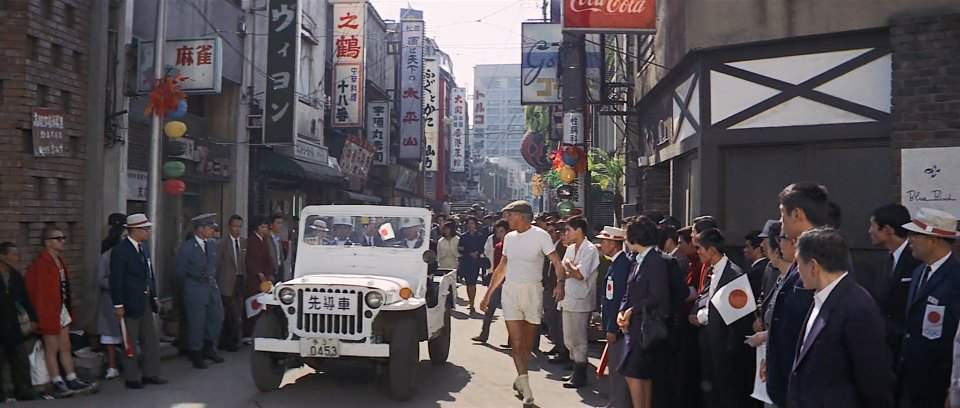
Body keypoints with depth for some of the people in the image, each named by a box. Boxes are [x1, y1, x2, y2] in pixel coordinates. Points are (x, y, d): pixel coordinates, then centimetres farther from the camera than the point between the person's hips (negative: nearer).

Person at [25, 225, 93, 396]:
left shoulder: (59, 261, 9)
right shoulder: (40, 264, -17)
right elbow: (37, 291, -17)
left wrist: (66, 308, 9)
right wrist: (39, 315, -15)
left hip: (62, 309, 8)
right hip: (49, 311, -8)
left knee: (65, 347, 13)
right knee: (52, 349, 2)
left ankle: (72, 380, 19)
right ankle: (58, 384, 9)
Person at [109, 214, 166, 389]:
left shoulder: (144, 247, 8)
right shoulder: (120, 250, -15)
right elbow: (116, 280, -16)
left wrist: (154, 297, 10)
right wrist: (118, 305, -18)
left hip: (147, 302, 8)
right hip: (131, 303, -8)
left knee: (151, 341, 13)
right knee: (131, 343, 6)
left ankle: (150, 374, 22)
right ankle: (132, 378, 16)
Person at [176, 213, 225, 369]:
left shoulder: (212, 245, 7)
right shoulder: (186, 247, -11)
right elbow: (181, 270, -4)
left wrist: (212, 279, 11)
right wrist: (192, 281, 5)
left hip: (212, 286, 6)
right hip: (195, 288, -6)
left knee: (217, 316, 9)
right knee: (196, 321, 0)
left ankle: (208, 348, 27)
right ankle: (196, 354, 14)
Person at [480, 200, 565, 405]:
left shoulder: (540, 235, -6)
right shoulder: (509, 238, 11)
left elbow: (557, 262, -12)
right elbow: (501, 268, 19)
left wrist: (560, 283, -31)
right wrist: (488, 294, 19)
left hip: (532, 290, -3)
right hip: (510, 291, 4)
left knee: (527, 344, 7)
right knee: (516, 342, -6)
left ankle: (520, 380, 25)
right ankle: (525, 388, -8)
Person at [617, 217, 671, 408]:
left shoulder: (656, 261, -14)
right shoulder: (638, 260, 12)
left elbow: (658, 297, -19)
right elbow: (629, 292, 14)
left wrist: (633, 310, -11)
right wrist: (622, 312, -3)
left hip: (646, 326, -9)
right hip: (635, 325, 9)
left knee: (632, 373, -8)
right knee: (643, 375, 13)